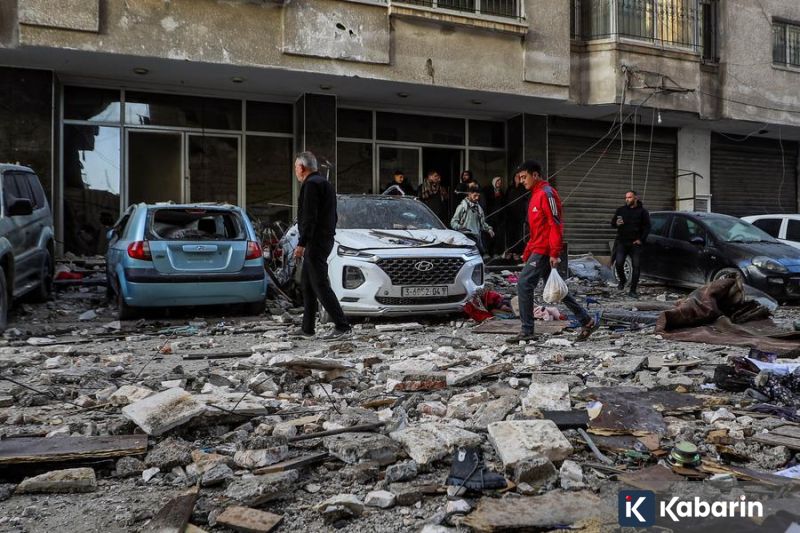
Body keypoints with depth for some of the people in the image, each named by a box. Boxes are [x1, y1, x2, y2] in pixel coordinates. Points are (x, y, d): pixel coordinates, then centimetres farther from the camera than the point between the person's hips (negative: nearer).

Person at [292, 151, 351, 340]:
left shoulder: (311, 184, -12)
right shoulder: (325, 183, 19)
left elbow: (309, 217, -20)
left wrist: (301, 244, -20)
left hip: (315, 242, -10)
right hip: (325, 239, 10)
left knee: (320, 285, -10)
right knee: (306, 283, 15)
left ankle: (342, 326, -12)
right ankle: (307, 328, 19)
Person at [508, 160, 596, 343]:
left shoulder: (546, 194, -12)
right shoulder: (536, 195, 18)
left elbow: (556, 225, -18)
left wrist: (554, 254, -21)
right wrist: (527, 253, 22)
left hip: (544, 250, -10)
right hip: (538, 249, 10)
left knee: (524, 284, -13)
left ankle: (527, 331, -8)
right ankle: (585, 320, 23)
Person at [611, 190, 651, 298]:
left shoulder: (642, 211, 4)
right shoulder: (621, 210, 10)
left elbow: (647, 227, 4)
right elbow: (612, 223, 13)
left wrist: (641, 239, -7)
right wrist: (616, 223, -11)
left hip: (635, 243, -1)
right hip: (622, 242, 1)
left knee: (636, 266, -3)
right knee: (619, 263, -13)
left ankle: (633, 290, 3)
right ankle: (622, 280, 15)